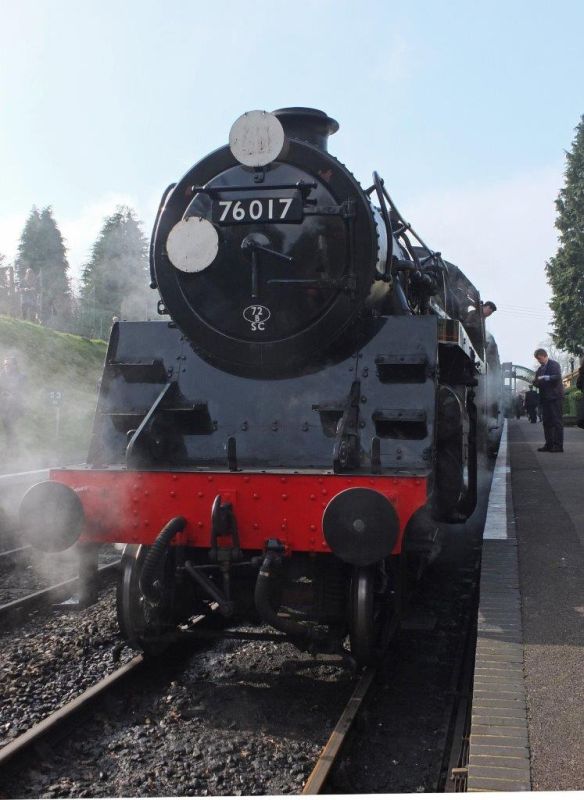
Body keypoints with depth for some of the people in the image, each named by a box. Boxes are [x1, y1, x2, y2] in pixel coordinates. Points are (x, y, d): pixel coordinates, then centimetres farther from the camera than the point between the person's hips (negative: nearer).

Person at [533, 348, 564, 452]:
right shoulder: (540, 368, 19)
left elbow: (557, 378, -15)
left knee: (557, 421, -7)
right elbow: (537, 382, 20)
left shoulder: (554, 365, -3)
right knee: (547, 422, 6)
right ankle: (549, 445, 8)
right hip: (545, 398, 8)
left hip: (555, 397, -8)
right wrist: (536, 382, -2)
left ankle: (558, 445, -8)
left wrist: (545, 378, -17)